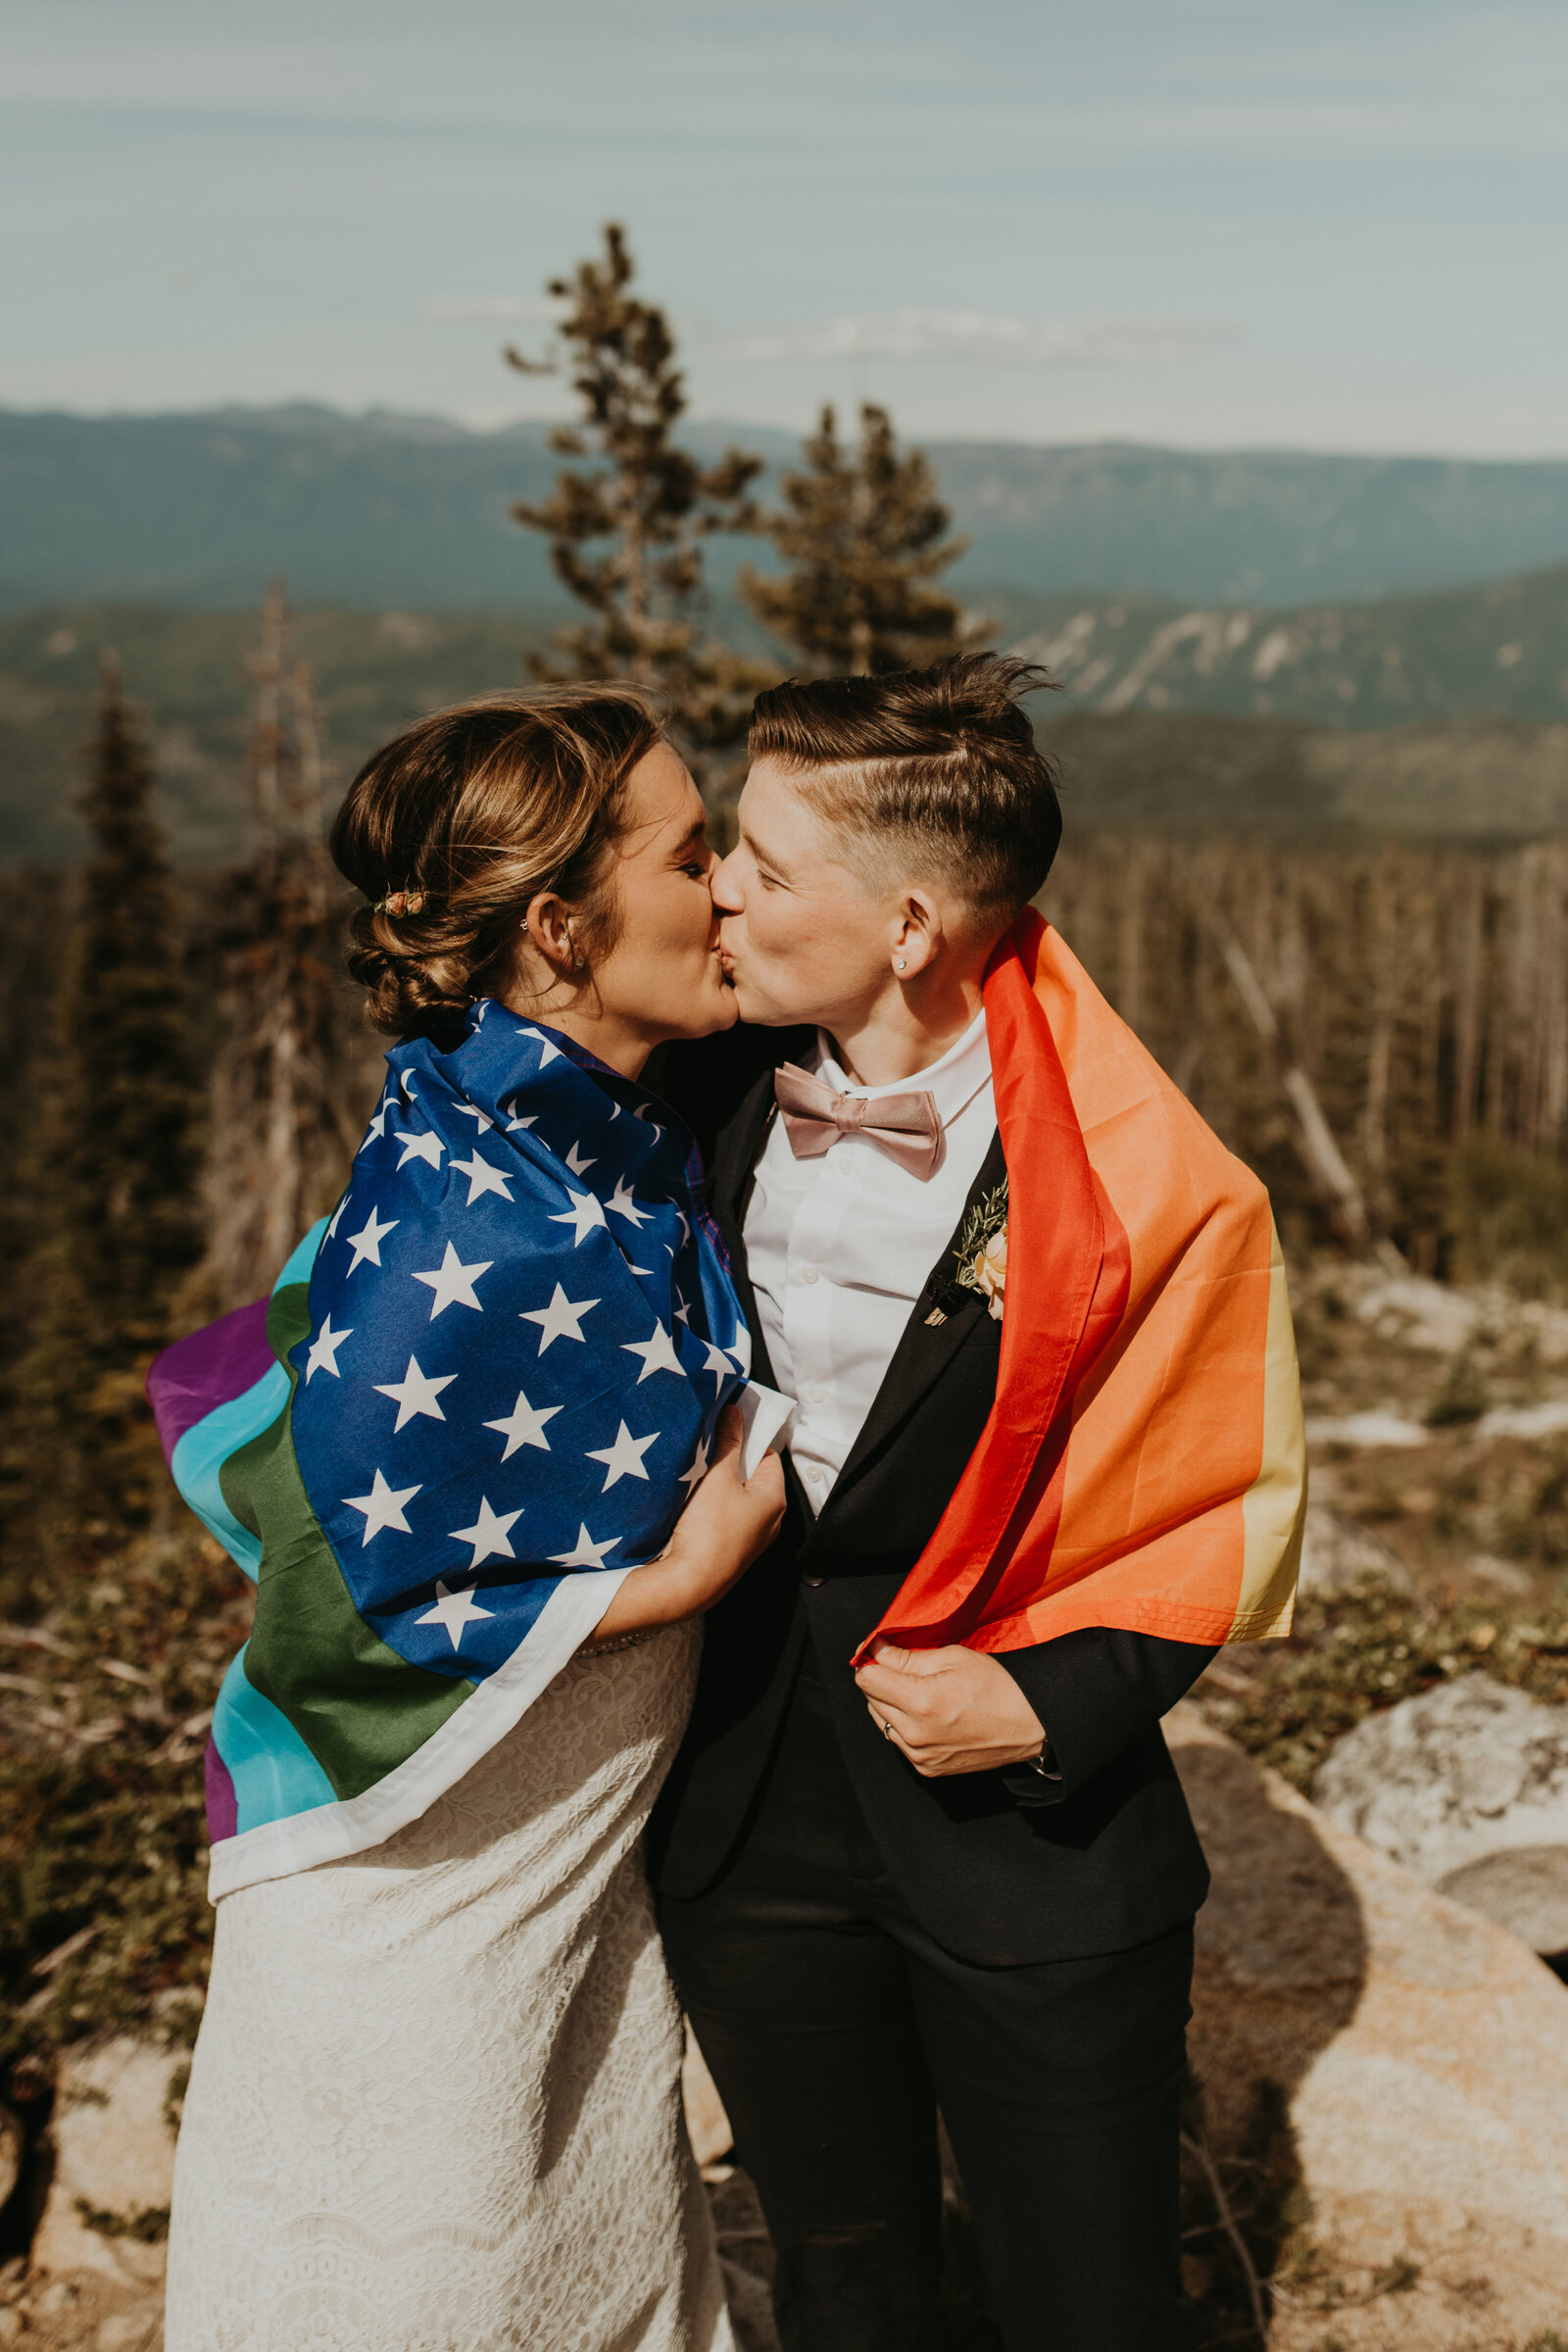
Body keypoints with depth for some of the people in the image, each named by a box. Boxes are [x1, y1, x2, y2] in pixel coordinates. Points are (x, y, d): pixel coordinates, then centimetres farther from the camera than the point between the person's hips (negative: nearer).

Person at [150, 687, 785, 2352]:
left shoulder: (628, 1138, -4)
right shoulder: (452, 1242, -31)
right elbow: (342, 1610, -25)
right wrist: (676, 1583, -20)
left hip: (586, 1858, 8)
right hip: (412, 1892, -8)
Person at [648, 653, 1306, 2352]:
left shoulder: (1148, 1193, -19)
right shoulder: (715, 1087, -5)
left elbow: (1234, 1509, -7)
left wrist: (1059, 1702, -17)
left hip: (1034, 1840, -4)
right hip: (746, 1811, 4)